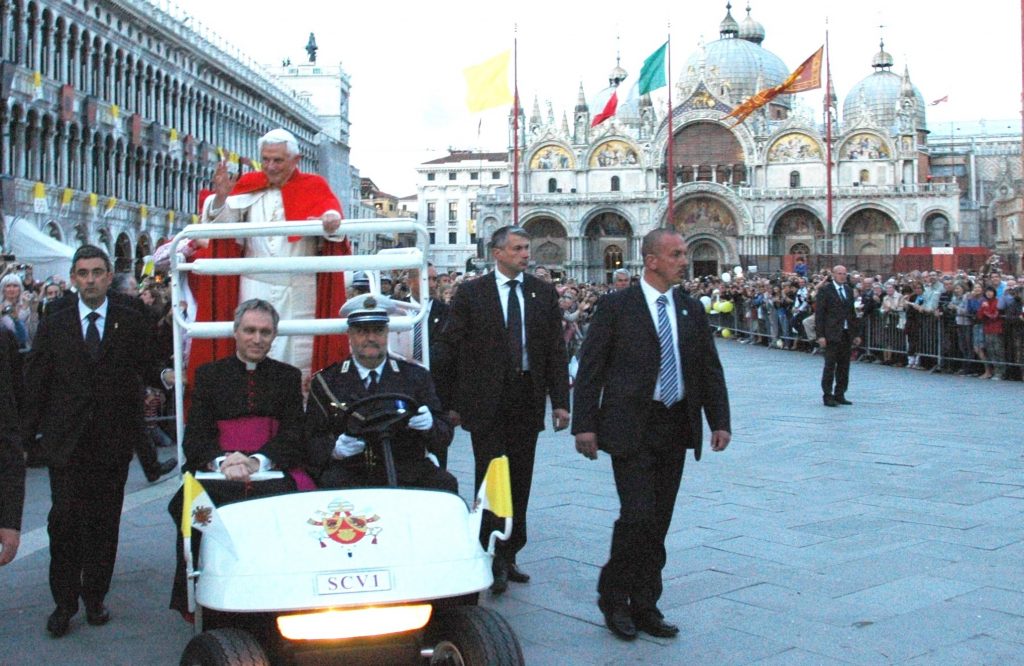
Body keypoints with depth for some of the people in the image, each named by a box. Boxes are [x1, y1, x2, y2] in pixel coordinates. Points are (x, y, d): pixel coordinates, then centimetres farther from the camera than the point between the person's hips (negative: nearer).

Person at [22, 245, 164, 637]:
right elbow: (35, 383, 7)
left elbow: (150, 371, 3)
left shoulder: (131, 324, 4)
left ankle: (95, 597, 22)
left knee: (104, 524, 8)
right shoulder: (53, 326, 6)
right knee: (64, 521, -1)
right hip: (65, 443, 0)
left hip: (113, 442, 0)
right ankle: (64, 602, 11)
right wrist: (29, 433, 3)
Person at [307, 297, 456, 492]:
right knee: (330, 482, -33)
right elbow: (311, 440, 7)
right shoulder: (326, 382, 11)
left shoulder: (416, 377, 12)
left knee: (445, 484, -28)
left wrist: (429, 425, -16)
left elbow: (443, 439, 8)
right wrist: (335, 450, -16)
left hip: (406, 473, 1)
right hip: (350, 473, 0)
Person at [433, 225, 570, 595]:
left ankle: (509, 556, 20)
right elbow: (449, 350, 0)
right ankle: (493, 559, 2)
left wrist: (560, 401, 1)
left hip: (527, 400, 4)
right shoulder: (470, 293, -1)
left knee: (519, 483, 9)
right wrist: (449, 402, -2)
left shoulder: (544, 293, 8)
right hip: (486, 403, -3)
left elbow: (556, 351, 8)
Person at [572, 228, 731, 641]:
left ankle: (644, 607, 21)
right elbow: (589, 369, -5)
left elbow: (710, 369, 13)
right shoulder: (616, 307, -4)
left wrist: (719, 421, 4)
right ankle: (613, 598, 10)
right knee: (638, 516, -11)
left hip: (676, 428, 5)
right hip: (631, 429, -5)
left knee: (659, 522, 9)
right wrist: (584, 424, -11)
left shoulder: (692, 309, 11)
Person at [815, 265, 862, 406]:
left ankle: (839, 395, 15)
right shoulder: (825, 290, -5)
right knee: (830, 365, -3)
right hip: (832, 334, -6)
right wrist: (820, 335, -14)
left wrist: (856, 333, 13)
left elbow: (852, 312, 17)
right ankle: (827, 396, 2)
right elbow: (819, 313, -8)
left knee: (844, 366, 8)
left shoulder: (849, 290, 14)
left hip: (847, 334, 6)